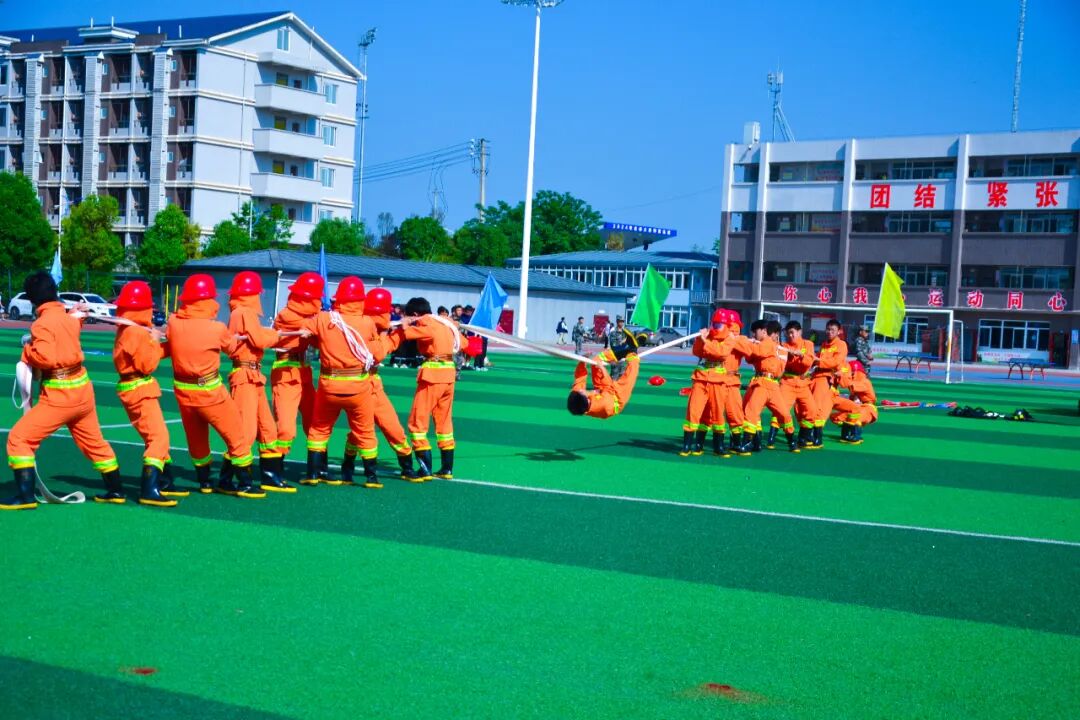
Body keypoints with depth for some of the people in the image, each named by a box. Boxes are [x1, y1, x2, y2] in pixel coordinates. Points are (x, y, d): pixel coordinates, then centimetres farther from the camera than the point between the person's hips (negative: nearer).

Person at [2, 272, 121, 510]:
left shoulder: (42, 323, -15)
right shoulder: (69, 318, 6)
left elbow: (45, 357, -25)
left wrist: (27, 352, -10)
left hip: (60, 395, -7)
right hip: (83, 388, 7)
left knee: (19, 439, -1)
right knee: (94, 442, 21)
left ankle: (26, 496, -8)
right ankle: (115, 490, 31)